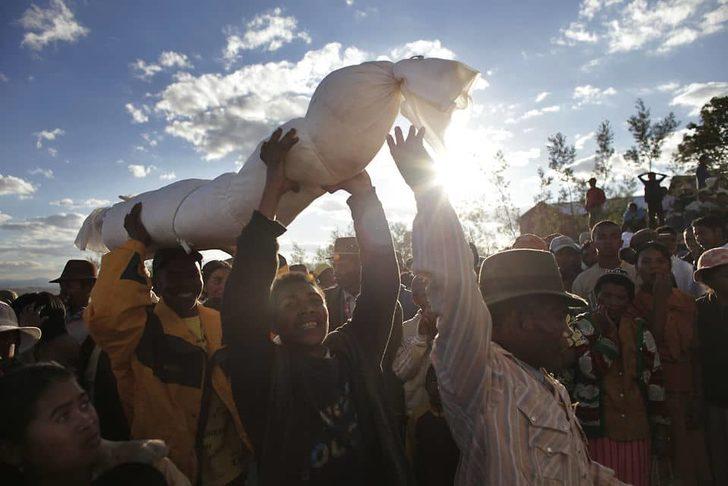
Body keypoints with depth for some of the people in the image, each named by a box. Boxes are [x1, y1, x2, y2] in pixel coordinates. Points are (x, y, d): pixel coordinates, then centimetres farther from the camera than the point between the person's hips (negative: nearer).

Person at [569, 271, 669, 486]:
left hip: (638, 431, 3)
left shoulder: (640, 330, 9)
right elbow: (592, 369, -16)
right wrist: (604, 330, -15)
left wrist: (660, 428, 11)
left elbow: (654, 379, 12)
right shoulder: (582, 326, -2)